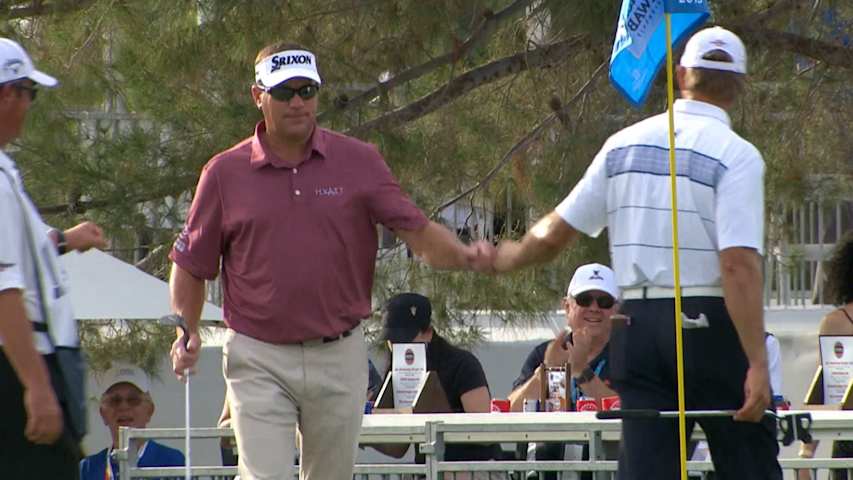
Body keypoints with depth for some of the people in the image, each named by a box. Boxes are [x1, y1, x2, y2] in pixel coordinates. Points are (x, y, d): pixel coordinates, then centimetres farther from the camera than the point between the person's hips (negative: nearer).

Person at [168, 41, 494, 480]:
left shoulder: (360, 162, 2)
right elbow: (192, 262, 9)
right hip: (258, 359, -1)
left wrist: (463, 256, -23)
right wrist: (186, 331, -5)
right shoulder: (225, 173, 2)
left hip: (340, 358, 1)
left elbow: (417, 231, -3)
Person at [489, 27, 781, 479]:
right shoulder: (736, 155, -9)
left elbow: (552, 235, 13)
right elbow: (739, 264, -18)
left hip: (636, 324, 4)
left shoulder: (623, 144, 7)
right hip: (711, 324, -4)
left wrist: (509, 257, 35)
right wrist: (757, 363, -20)